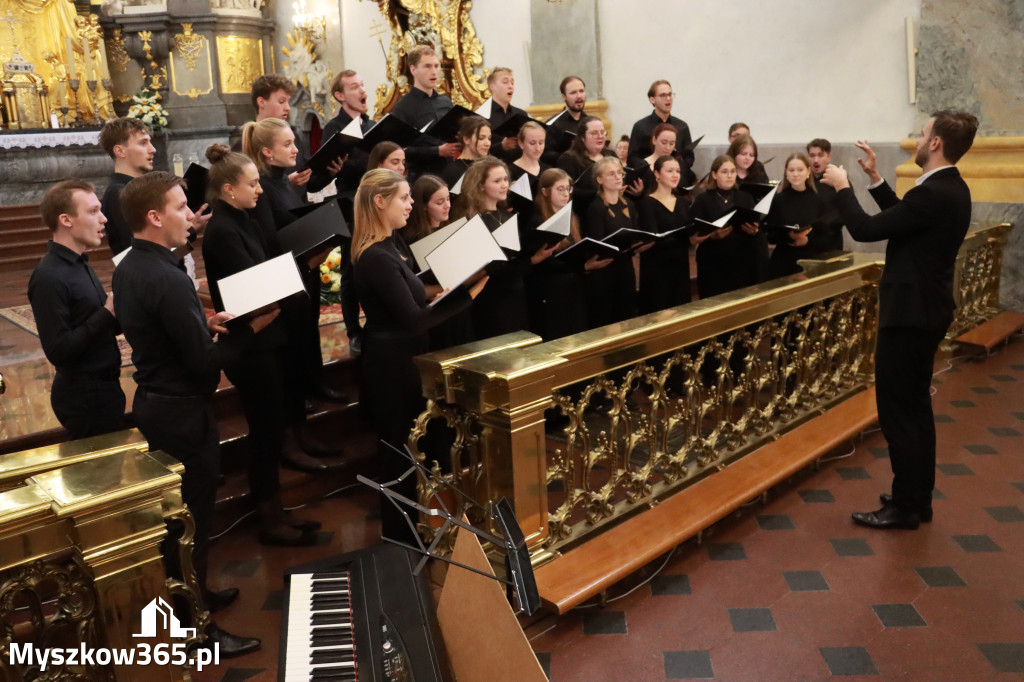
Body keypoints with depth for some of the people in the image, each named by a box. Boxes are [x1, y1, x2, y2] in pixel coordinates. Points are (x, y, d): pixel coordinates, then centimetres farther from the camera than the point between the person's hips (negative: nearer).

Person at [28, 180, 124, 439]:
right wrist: (108, 313, -21)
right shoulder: (50, 277, -20)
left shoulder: (78, 264, 9)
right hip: (84, 396, -9)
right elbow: (58, 350, -24)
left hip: (102, 387, 9)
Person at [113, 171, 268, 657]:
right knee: (192, 518, 3)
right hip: (183, 412, -10)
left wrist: (205, 324, 6)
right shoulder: (167, 279, -25)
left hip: (154, 402, 10)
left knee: (176, 512, 23)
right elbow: (205, 362, -24)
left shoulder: (128, 268, 5)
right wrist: (250, 329, -14)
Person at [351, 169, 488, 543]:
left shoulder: (382, 248, 9)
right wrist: (466, 294, -23)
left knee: (402, 449, 20)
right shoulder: (377, 257, -23)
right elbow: (414, 319, -26)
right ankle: (399, 537, 20)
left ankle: (401, 530, 36)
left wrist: (450, 289, 3)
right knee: (401, 451, 4)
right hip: (392, 364, -10)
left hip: (397, 359, 10)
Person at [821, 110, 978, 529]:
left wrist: (842, 186, -6)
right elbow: (902, 216, 18)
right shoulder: (950, 188, 8)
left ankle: (905, 506, 9)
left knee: (898, 409, -1)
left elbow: (864, 229, -21)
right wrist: (874, 178, 17)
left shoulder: (934, 194, -23)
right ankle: (918, 498, 28)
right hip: (925, 309, 10)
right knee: (914, 405, 17)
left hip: (910, 313, -10)